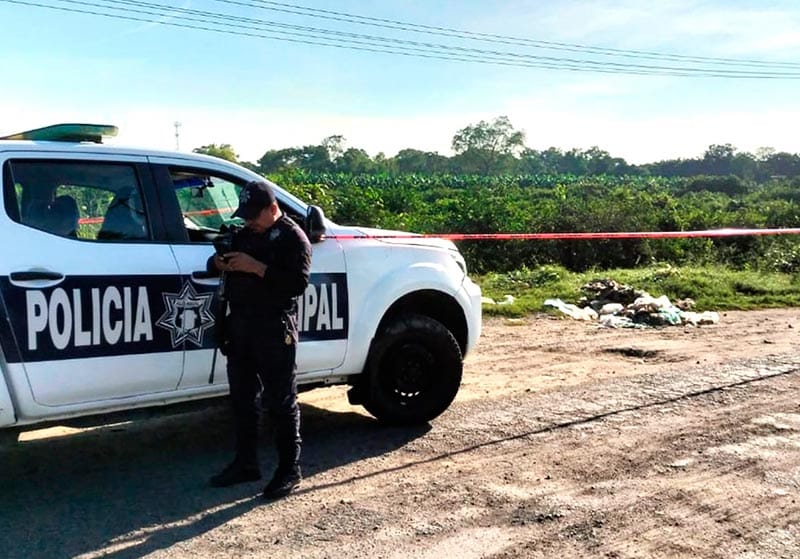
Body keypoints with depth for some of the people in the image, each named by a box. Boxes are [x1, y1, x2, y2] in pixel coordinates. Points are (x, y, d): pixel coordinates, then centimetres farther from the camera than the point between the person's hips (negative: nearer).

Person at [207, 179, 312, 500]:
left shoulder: (293, 238, -8)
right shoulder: (244, 234, 15)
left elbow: (299, 282, -19)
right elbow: (215, 265, 19)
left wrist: (256, 267, -25)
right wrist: (219, 263, -5)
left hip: (274, 329, -7)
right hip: (240, 325, 8)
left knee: (280, 401, -2)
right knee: (243, 398, 13)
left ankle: (289, 470, 7)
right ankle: (245, 463, 24)